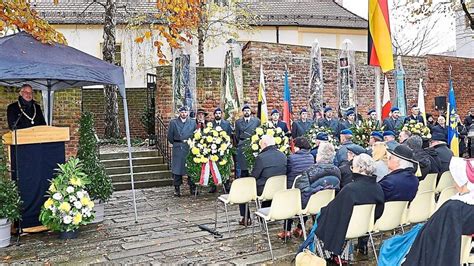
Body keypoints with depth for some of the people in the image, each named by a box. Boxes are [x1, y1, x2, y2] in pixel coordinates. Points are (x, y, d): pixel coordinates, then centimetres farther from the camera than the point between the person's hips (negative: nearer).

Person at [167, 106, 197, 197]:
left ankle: (192, 188, 14)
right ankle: (177, 189, 7)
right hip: (177, 148, -1)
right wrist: (175, 144, 7)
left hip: (190, 148, 1)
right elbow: (170, 136, 6)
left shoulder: (193, 123, 7)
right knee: (177, 169, 0)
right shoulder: (173, 122, 3)